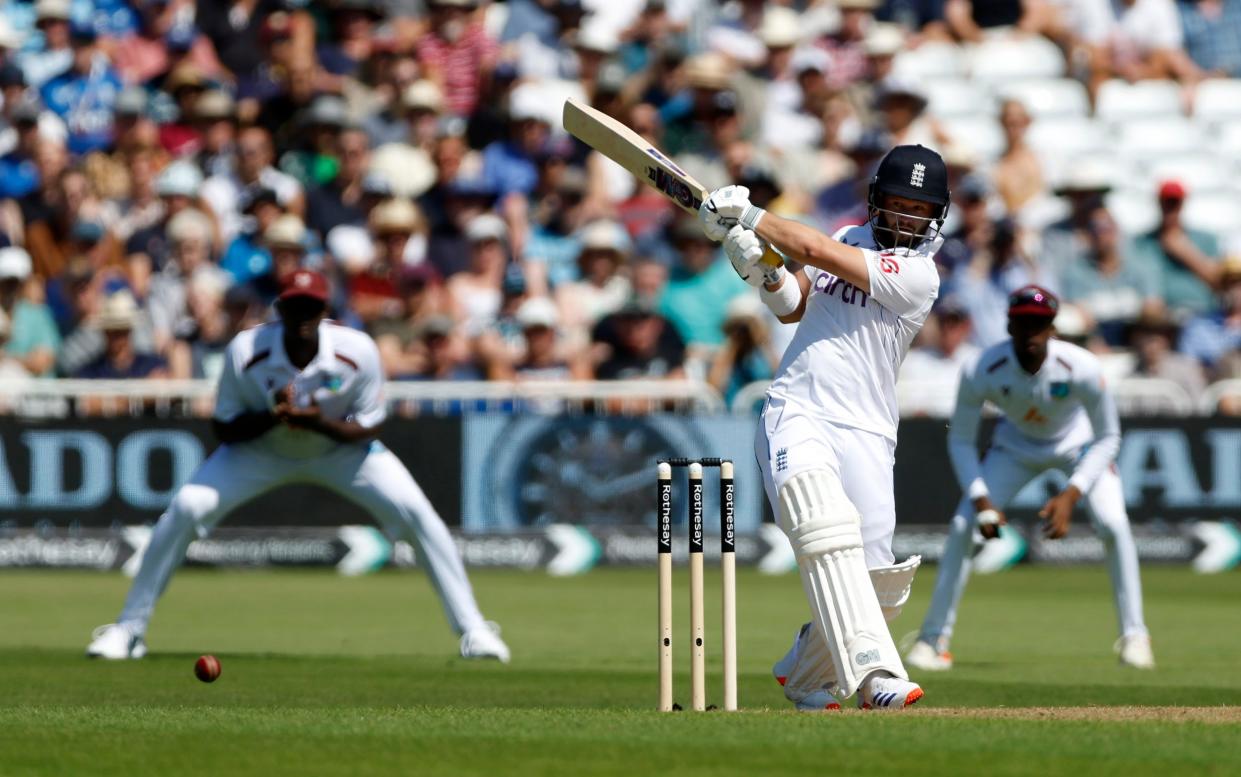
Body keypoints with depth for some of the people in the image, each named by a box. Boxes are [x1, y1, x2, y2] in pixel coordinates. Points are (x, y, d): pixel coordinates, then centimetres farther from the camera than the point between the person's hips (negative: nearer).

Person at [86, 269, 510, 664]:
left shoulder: (358, 352, -27)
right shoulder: (246, 351, -27)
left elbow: (368, 428, -16)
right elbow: (224, 426, -16)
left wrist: (322, 424, -36)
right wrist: (270, 418, -36)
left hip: (341, 448, 0)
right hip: (261, 449, 0)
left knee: (416, 513, -18)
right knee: (187, 507, -19)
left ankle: (472, 630, -5)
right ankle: (129, 629, -6)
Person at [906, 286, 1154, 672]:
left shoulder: (1082, 368, -35)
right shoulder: (981, 372, -31)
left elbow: (1107, 438, -20)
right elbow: (961, 440, -15)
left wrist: (1071, 494, -30)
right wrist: (980, 498, -29)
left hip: (1078, 442, -1)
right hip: (1016, 446, 1)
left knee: (1113, 524, -20)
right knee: (963, 525, -13)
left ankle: (1134, 636, -4)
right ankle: (933, 638, 1)